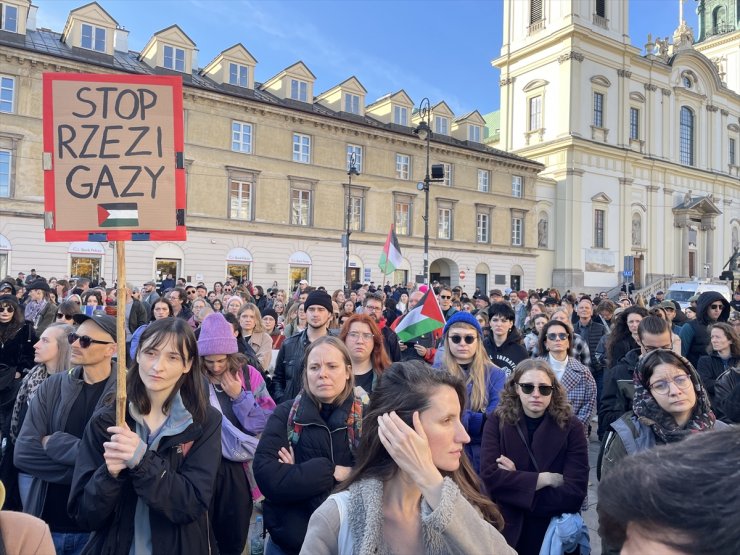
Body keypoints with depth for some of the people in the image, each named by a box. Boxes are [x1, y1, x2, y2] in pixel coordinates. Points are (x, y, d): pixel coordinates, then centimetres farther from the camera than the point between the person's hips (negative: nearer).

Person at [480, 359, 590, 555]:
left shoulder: (571, 427, -10)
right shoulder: (497, 421, -9)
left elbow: (574, 493, -17)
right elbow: (490, 477, -19)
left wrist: (514, 481, -18)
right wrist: (546, 479, -19)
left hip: (556, 534, 0)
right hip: (506, 531, 1)